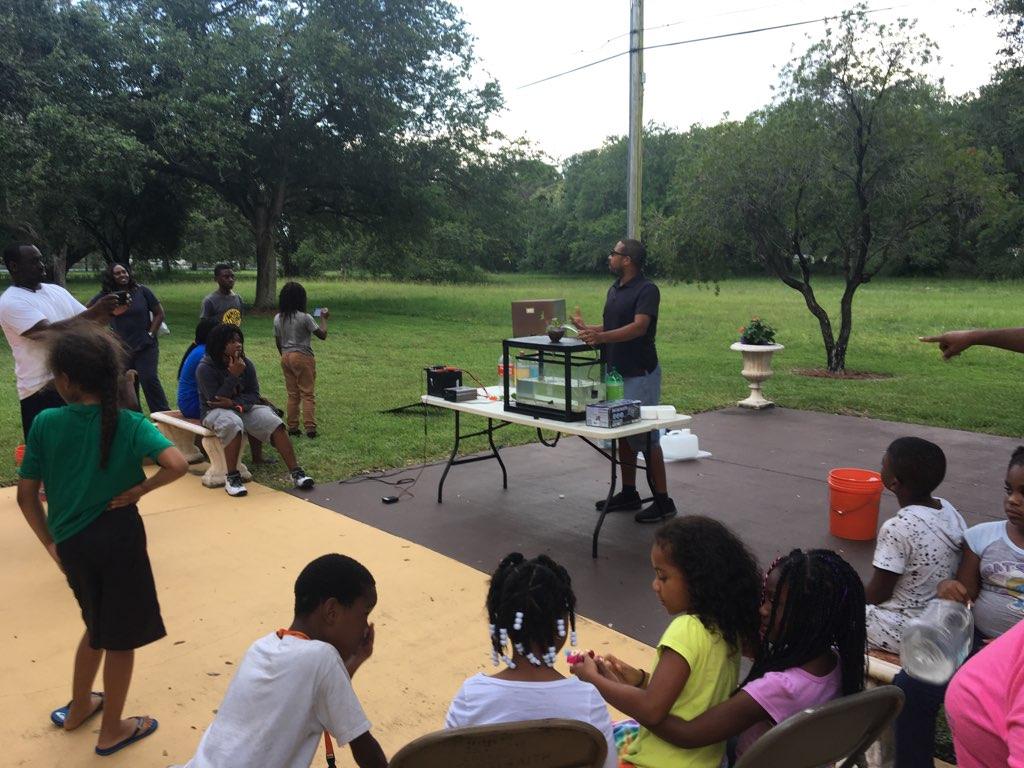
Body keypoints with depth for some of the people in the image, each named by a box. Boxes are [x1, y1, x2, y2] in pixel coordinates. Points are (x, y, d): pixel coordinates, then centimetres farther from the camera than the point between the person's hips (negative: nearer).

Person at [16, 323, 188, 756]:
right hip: (118, 539, -4)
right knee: (121, 637, 14)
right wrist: (139, 490, -12)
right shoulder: (129, 423, -13)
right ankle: (111, 731, 29)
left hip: (71, 543, 4)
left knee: (98, 627, 29)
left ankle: (78, 707, 47)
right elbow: (177, 465, -28)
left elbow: (26, 496, -3)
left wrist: (51, 544, 7)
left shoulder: (45, 423, -7)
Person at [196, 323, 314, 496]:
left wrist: (234, 403, -21)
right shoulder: (205, 368, -14)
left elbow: (254, 394, -1)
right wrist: (233, 376, -26)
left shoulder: (246, 364, 0)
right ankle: (232, 478, -28)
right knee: (233, 425, -39)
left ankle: (295, 472, -18)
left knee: (275, 424, -19)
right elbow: (215, 400, -20)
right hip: (215, 412, -5)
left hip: (243, 408, 5)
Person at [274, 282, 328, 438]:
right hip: (303, 357, -5)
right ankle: (310, 428, 0)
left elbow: (277, 342, 10)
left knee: (292, 394, 13)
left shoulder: (278, 318, 3)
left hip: (286, 357, 5)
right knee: (308, 394, 2)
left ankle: (292, 427, 14)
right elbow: (322, 335, -9)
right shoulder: (305, 318, -14)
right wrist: (323, 318, 4)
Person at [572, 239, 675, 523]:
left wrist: (601, 337, -40)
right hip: (617, 371, 9)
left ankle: (663, 501, 4)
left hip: (640, 374, -9)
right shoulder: (614, 289, 12)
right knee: (623, 434, 14)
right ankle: (628, 493, 25)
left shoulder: (647, 290, -14)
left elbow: (639, 327, -28)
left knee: (646, 437, -5)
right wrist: (587, 328, 6)